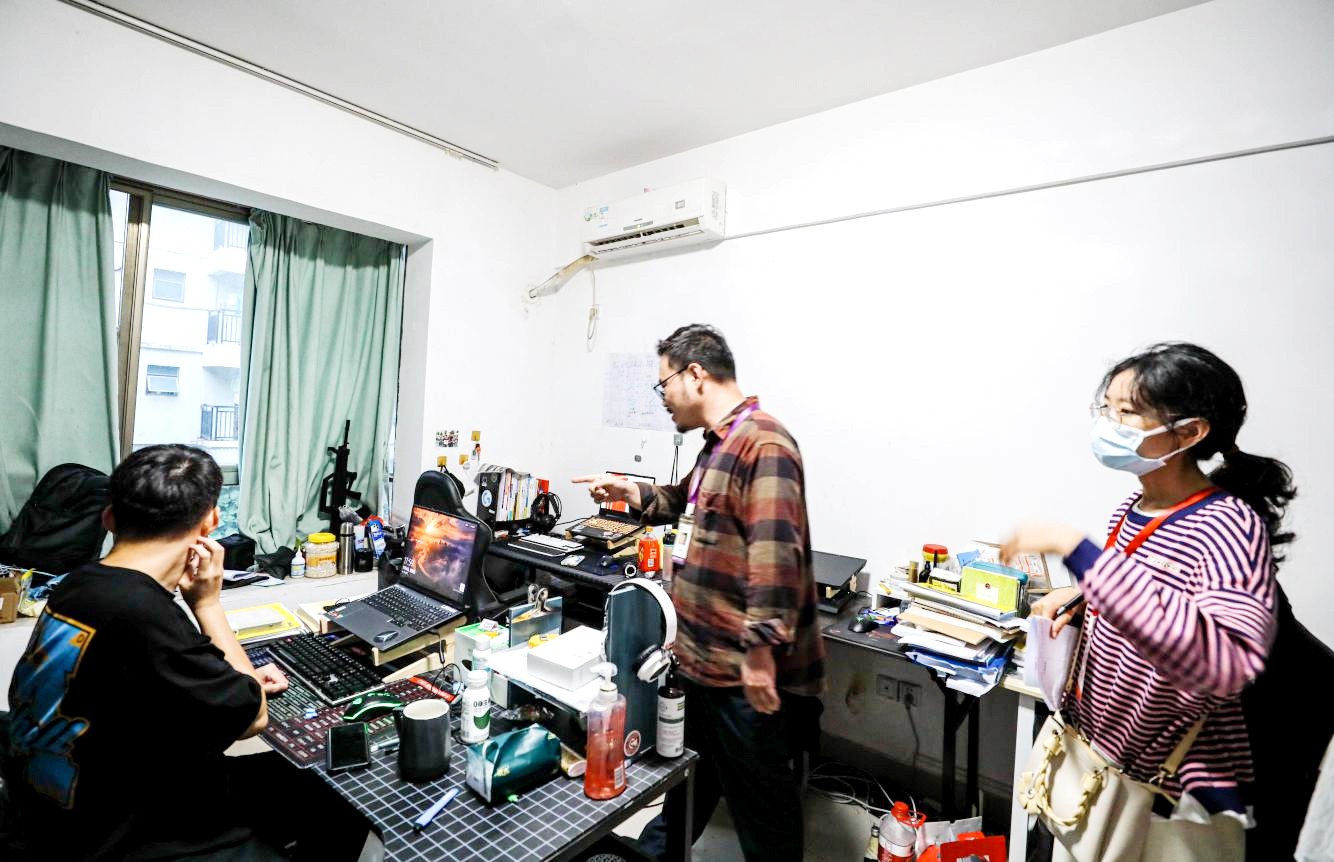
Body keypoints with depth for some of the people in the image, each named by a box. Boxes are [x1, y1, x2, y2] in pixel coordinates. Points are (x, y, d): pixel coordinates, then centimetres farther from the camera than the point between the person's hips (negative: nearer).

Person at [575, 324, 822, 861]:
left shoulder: (762, 443, -22)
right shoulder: (719, 444, 12)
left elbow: (774, 553, -29)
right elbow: (691, 505, 28)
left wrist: (761, 649, -27)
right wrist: (629, 492, 17)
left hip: (745, 672, -10)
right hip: (702, 659, 10)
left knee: (759, 798, 13)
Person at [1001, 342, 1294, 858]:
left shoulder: (1230, 525, -25)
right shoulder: (1134, 508, -3)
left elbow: (1224, 663, -41)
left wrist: (1078, 550, -44)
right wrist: (1082, 598, -3)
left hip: (1168, 792, -6)